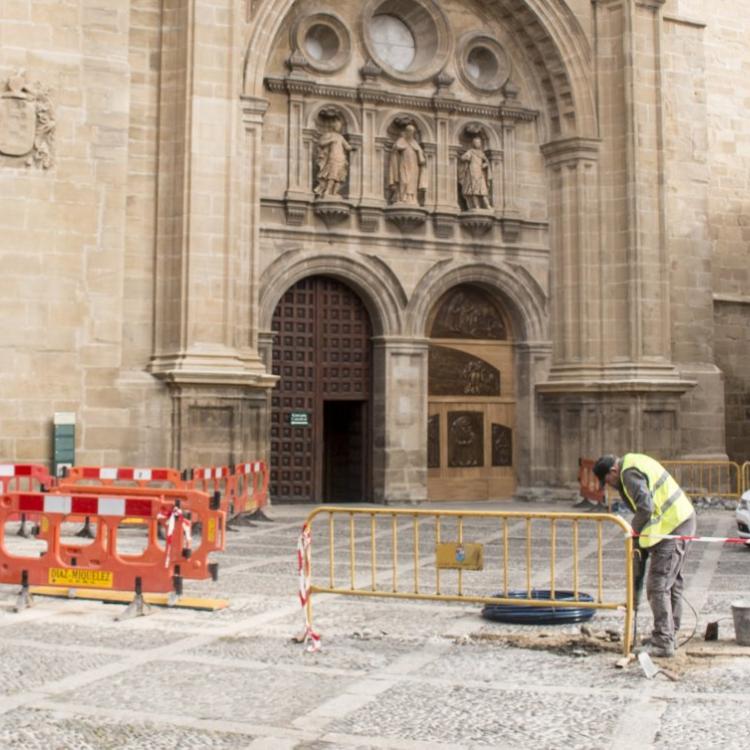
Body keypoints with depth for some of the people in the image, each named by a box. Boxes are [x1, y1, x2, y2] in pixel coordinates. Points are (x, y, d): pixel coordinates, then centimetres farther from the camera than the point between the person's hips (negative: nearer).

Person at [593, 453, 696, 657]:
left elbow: (645, 507, -25)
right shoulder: (635, 463, 16)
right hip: (683, 519, 11)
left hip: (671, 529, -11)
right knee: (673, 582, 17)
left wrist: (634, 529, -8)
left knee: (657, 586, -8)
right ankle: (670, 634, 27)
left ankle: (663, 644, -7)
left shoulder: (630, 473, -15)